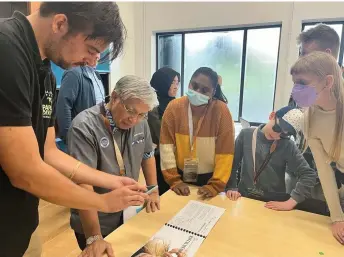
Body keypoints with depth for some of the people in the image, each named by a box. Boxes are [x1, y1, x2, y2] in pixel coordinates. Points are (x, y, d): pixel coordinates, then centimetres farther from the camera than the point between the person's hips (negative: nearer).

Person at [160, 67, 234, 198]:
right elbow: (166, 145, -11)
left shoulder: (221, 111, -15)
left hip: (208, 179, -1)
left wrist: (215, 186, -17)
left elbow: (225, 152, -14)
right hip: (180, 176, 2)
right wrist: (174, 180, -13)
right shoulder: (174, 107, -10)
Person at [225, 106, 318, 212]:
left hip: (273, 205, -1)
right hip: (244, 198, 2)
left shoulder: (288, 146, -7)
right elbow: (232, 163, 2)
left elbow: (309, 175, -8)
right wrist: (231, 187, -7)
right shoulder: (246, 134, -2)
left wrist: (290, 202, -14)